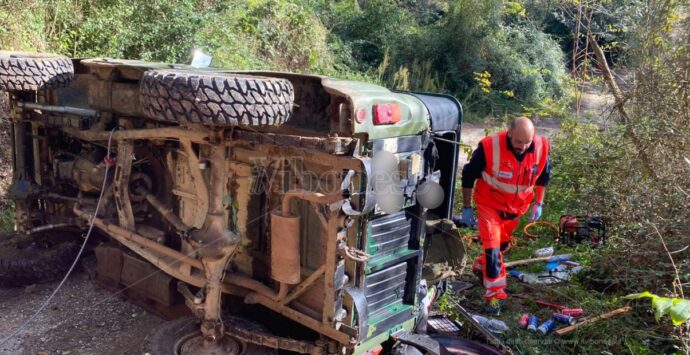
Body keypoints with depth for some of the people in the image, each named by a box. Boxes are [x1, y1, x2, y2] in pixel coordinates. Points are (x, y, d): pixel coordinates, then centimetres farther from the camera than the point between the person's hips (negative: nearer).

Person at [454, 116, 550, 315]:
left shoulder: (541, 148, -18)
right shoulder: (489, 147, -29)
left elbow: (542, 176, 4)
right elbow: (468, 175, -14)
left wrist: (538, 203, 5)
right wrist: (467, 208, -9)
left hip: (517, 207, 4)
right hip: (490, 204, -4)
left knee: (503, 244, 22)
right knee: (492, 248, -11)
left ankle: (481, 267, 50)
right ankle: (495, 295, 2)